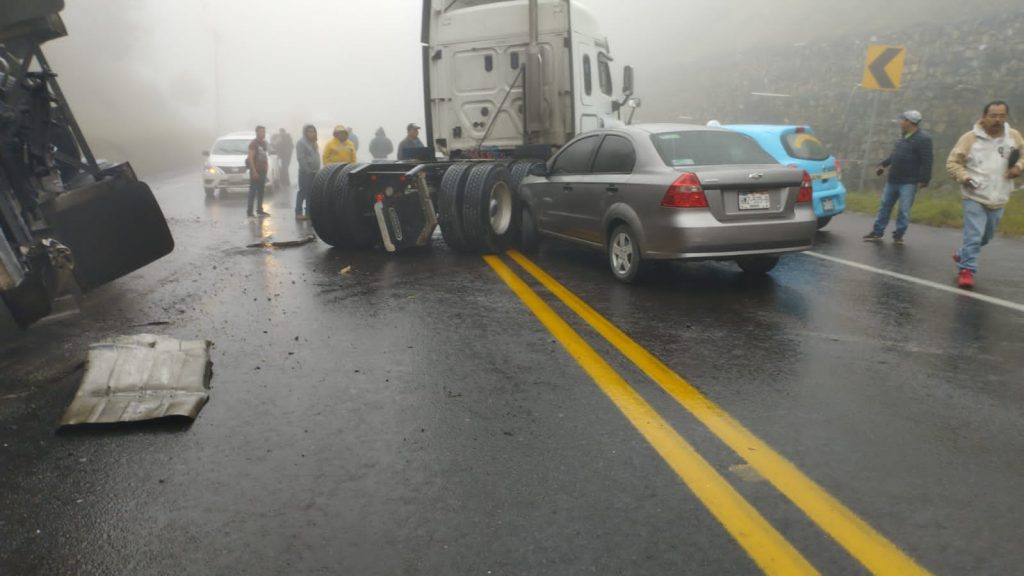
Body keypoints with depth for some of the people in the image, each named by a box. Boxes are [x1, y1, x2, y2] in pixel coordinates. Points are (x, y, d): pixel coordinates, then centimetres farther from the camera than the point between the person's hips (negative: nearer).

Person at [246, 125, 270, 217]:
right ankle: (249, 211, -5)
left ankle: (260, 210, 20)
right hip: (255, 171, -8)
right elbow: (250, 158, -15)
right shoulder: (253, 143, -9)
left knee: (261, 191, 12)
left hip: (263, 171, 8)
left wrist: (267, 166, 10)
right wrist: (254, 171, -21)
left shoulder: (264, 143, 14)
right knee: (253, 191, -7)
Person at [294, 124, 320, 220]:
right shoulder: (301, 142, -7)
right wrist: (307, 170, -19)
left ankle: (308, 212, 15)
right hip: (305, 172, -8)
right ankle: (299, 213, -3)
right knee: (302, 192, -6)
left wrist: (317, 169, 11)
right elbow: (301, 158, -15)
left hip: (314, 172, 8)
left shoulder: (313, 143, 19)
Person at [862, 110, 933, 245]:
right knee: (885, 206, 12)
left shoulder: (923, 139, -14)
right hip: (892, 180, 8)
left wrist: (924, 180, -23)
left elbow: (926, 162, -19)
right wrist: (883, 164, 20)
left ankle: (898, 235, 9)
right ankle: (877, 232, 19)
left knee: (904, 211, 0)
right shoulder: (903, 136, 11)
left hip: (908, 183, -8)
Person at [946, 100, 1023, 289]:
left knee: (986, 237, 18)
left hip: (998, 199, 5)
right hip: (975, 197, -5)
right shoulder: (970, 138, -8)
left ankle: (962, 254, 41)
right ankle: (967, 270, -4)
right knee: (974, 236, -12)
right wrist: (964, 178, -20)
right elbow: (952, 162, -3)